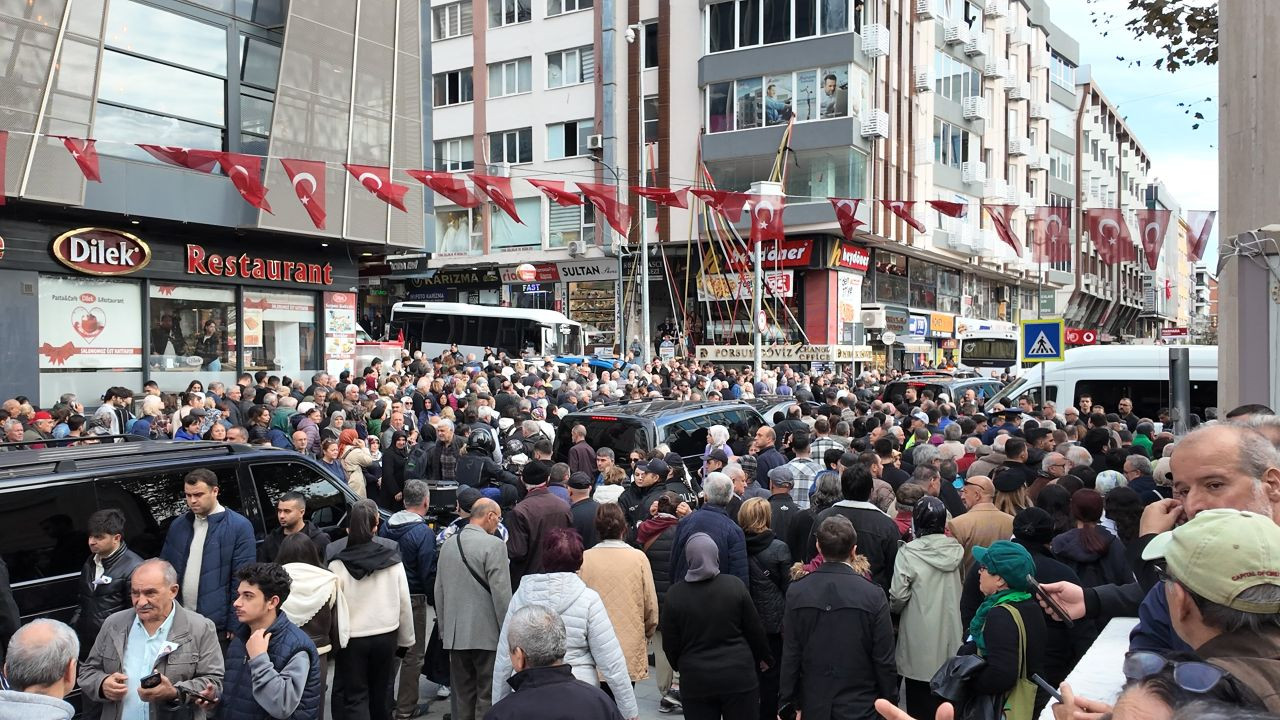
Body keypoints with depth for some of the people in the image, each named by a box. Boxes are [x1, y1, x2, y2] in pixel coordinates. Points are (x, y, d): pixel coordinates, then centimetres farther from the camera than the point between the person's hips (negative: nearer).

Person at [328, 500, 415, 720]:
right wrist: (406, 640, 8)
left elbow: (333, 607, -12)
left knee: (355, 696, 8)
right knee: (381, 693, 19)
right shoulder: (392, 560, -7)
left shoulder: (338, 564, -12)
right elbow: (404, 603, -2)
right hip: (386, 636, 2)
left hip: (352, 639, -2)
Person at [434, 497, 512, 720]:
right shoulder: (494, 545, -12)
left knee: (462, 697, 13)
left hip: (455, 634, 6)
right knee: (487, 696, 1)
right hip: (487, 634, -6)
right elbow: (501, 593, -14)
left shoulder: (448, 544, 9)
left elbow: (439, 591, 15)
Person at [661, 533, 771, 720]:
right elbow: (755, 631, 1)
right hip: (738, 677, 0)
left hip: (695, 682, 0)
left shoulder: (674, 594, -8)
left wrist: (680, 667, 19)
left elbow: (670, 644, 0)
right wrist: (763, 657, 20)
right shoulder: (735, 586, -8)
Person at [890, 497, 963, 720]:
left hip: (921, 641, -4)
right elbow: (961, 591, 9)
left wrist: (893, 609, 7)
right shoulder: (956, 550, 0)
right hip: (951, 635, 5)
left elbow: (898, 597, -12)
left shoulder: (909, 553, -14)